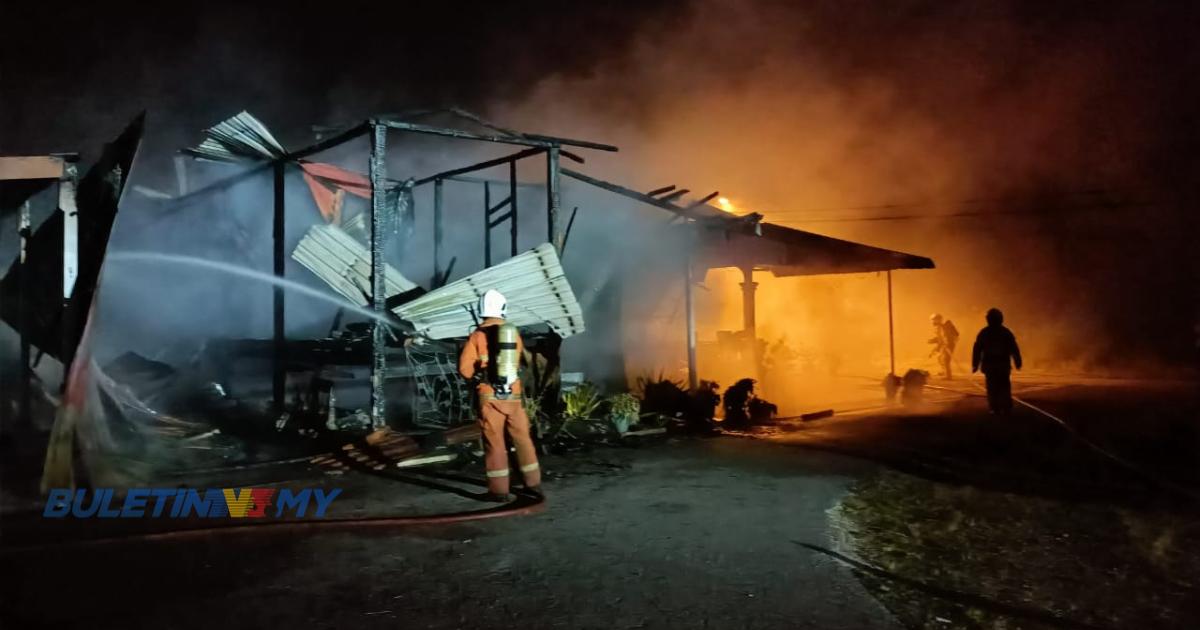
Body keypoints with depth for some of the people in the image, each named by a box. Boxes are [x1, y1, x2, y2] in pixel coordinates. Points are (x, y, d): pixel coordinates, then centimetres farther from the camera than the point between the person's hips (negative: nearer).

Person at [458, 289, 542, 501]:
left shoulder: (477, 335, -6)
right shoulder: (514, 333, 3)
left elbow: (465, 368, -8)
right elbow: (519, 360, 8)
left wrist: (478, 377, 10)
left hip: (489, 396, -2)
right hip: (513, 395, 3)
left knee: (495, 443, 3)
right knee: (522, 439, 13)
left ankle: (499, 489, 7)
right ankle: (533, 483, 21)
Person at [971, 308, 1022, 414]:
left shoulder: (983, 333, 0)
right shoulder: (1006, 332, 1)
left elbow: (977, 349, -3)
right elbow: (1014, 349, -1)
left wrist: (975, 365, 0)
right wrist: (1018, 362, 4)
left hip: (989, 364, -1)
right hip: (1003, 364, 1)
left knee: (992, 387, 4)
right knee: (1004, 386, 9)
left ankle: (995, 408, -2)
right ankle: (1006, 407, 0)